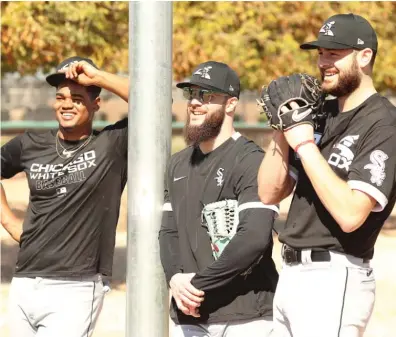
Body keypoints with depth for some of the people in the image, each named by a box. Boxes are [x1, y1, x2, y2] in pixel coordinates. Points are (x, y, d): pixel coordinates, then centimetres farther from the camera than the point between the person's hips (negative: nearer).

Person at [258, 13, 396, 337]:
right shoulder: (320, 114, 13)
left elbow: (350, 214, -23)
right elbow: (269, 194, 12)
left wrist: (305, 144, -19)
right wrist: (282, 130, -1)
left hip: (334, 281, -8)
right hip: (291, 275, 8)